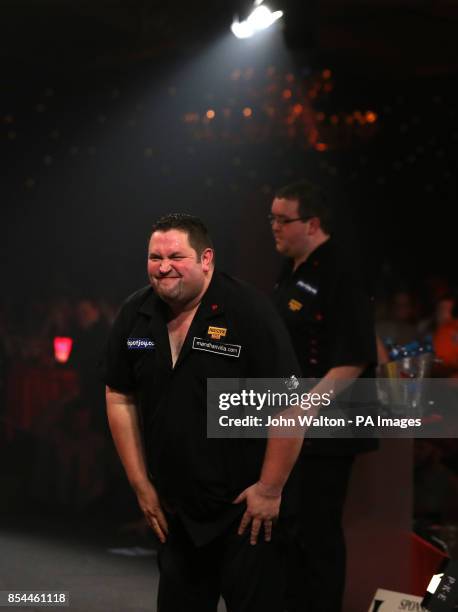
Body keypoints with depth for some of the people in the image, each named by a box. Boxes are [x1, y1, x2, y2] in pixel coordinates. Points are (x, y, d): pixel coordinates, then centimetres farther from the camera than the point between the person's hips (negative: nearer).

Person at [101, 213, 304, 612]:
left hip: (245, 507, -5)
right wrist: (141, 484, 6)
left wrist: (270, 489, -15)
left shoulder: (249, 312, -17)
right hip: (172, 508, 5)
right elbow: (120, 399, 8)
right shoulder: (134, 316, 0)